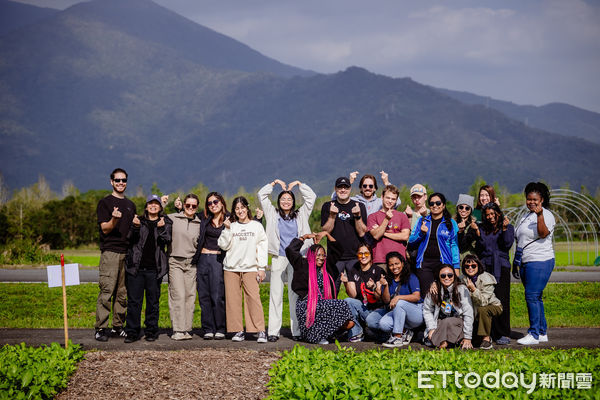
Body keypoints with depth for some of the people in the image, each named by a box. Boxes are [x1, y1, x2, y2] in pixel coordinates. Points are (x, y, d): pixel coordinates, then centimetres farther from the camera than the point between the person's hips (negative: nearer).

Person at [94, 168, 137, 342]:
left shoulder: (130, 205, 21)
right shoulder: (104, 203, 3)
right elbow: (105, 229, -6)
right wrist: (114, 219, -23)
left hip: (127, 252, 6)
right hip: (110, 251, -6)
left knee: (122, 293, 5)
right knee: (107, 290, -10)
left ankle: (118, 327, 10)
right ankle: (101, 328, -9)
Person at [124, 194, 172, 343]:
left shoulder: (165, 223, 11)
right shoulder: (139, 221, 13)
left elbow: (167, 240, -4)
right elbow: (130, 238, 0)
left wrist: (161, 229, -23)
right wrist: (135, 227, -20)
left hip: (154, 269, 0)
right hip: (136, 267, 0)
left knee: (153, 301, 4)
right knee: (134, 300, -2)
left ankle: (151, 331, 13)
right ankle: (132, 331, 3)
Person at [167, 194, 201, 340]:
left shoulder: (199, 223, 12)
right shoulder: (172, 218, 2)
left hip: (191, 263, 3)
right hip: (175, 262, -3)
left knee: (190, 296, 0)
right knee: (178, 295, -11)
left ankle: (186, 329, 5)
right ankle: (178, 330, -10)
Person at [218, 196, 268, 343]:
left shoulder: (256, 226, 9)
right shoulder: (231, 226, 12)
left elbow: (262, 248, 7)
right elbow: (223, 245, 4)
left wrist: (261, 267, 0)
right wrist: (227, 229, -5)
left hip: (250, 268, -2)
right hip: (231, 269, 2)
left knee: (254, 298, -11)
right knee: (233, 299, -2)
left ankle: (260, 331, -9)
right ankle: (238, 331, 4)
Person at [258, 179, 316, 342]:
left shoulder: (300, 215, 15)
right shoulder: (273, 214, 13)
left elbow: (311, 197, 13)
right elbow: (262, 195, 11)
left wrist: (298, 184, 14)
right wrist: (275, 183, 13)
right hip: (278, 259, 0)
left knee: (296, 295, 1)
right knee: (276, 295, -2)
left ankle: (297, 331, 3)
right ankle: (273, 331, -2)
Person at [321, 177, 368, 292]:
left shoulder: (359, 206, 8)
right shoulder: (327, 206, 9)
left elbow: (362, 233, 2)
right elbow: (326, 231, 2)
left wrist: (358, 216, -12)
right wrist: (332, 215, -11)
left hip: (355, 256, 0)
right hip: (334, 255, 0)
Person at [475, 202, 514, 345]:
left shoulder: (508, 227, 10)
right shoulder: (482, 229, 17)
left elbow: (508, 245, -3)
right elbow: (479, 249, 10)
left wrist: (505, 229, -11)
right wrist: (478, 234, -3)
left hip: (500, 267, -2)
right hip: (485, 267, 3)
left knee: (501, 299, -9)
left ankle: (503, 334, -6)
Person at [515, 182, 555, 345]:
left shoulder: (546, 215, -6)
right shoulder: (528, 216, 20)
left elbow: (543, 234, -23)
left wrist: (540, 215, -32)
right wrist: (517, 263, 22)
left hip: (540, 262, -9)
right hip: (526, 263, 9)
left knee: (532, 296, -13)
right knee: (535, 297, 10)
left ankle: (534, 334, -10)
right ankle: (542, 332, 15)